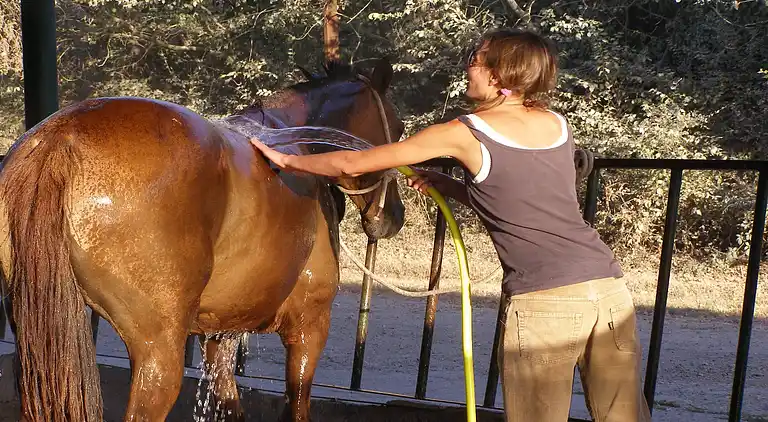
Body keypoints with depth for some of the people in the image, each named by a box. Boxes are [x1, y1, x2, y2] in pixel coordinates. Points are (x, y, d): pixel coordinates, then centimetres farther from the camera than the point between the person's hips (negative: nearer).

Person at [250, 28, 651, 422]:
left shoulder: (465, 133, -1)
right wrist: (444, 184, 25)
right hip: (610, 288, 6)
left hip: (543, 301, -6)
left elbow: (352, 164, 5)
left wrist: (287, 160, 19)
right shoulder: (559, 126, 15)